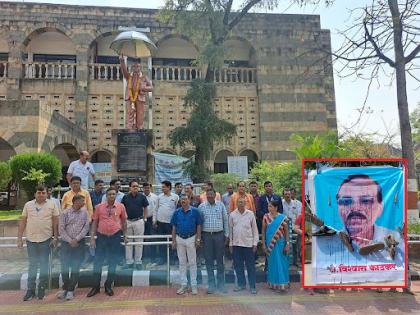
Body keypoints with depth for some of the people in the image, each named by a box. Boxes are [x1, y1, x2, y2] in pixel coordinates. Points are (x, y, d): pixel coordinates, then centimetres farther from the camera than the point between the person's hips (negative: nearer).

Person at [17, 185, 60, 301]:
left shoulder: (52, 204, -1)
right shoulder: (28, 205, 5)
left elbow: (55, 222, -1)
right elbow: (22, 222, 7)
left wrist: (55, 237, -5)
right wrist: (19, 238, 4)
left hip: (45, 239, -2)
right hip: (31, 239, 2)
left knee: (44, 265, 8)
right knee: (32, 265, 10)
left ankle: (42, 289, 20)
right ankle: (30, 290, 20)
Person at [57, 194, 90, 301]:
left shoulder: (84, 212, 4)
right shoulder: (65, 213, -1)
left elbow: (86, 227, -1)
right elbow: (61, 229, -4)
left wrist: (77, 239, -9)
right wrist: (70, 240, -10)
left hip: (79, 243, 1)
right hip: (66, 243, -1)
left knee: (75, 268, 2)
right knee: (64, 267, 3)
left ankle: (71, 290, 13)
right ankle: (65, 288, 21)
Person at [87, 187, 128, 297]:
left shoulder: (121, 206, 0)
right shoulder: (99, 207, -1)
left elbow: (124, 221, 10)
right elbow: (94, 222, 3)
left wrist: (125, 236, 11)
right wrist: (92, 238, -1)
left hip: (115, 236, 0)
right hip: (101, 236, 0)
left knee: (113, 262, 8)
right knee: (98, 262, 5)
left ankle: (108, 286, 24)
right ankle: (95, 286, 21)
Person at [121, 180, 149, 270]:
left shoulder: (142, 197, 0)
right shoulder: (125, 197, 3)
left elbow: (145, 208, 5)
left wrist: (144, 219, 1)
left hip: (139, 221, -1)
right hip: (128, 221, 2)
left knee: (139, 242, 4)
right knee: (128, 242, 9)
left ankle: (138, 261, 14)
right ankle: (129, 261, 19)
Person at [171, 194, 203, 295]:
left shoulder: (195, 211, -5)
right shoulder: (177, 212, 4)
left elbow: (199, 226, -3)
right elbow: (174, 227, 7)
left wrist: (198, 239, -8)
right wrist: (173, 240, 2)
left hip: (191, 238, -3)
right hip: (179, 239, 3)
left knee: (192, 263, 5)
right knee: (182, 262, 11)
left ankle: (194, 285, 15)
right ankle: (183, 285, 21)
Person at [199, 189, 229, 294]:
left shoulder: (221, 205, 3)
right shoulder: (201, 206, 3)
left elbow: (225, 220, 6)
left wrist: (226, 235, 4)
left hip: (219, 234, 0)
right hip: (206, 235, 0)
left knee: (220, 260, 7)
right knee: (209, 260, 6)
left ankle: (221, 284, 18)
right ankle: (211, 284, 17)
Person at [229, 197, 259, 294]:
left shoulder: (250, 214, 0)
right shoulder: (232, 214, 3)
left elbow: (254, 229, 3)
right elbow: (230, 229, 7)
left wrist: (255, 243, -1)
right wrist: (230, 243, 6)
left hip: (248, 243, -2)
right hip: (236, 244, 2)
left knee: (250, 266, 3)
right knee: (238, 265, 9)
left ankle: (252, 286, 13)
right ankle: (241, 284, 23)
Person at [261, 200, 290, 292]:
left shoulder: (283, 218, -3)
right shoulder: (266, 217, 1)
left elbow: (286, 231, 0)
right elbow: (263, 231, 4)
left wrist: (287, 244, -5)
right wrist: (264, 244, 1)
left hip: (280, 243, -1)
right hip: (269, 243, 1)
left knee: (281, 263, 2)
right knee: (271, 263, 8)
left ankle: (281, 284, 13)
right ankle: (273, 283, 19)